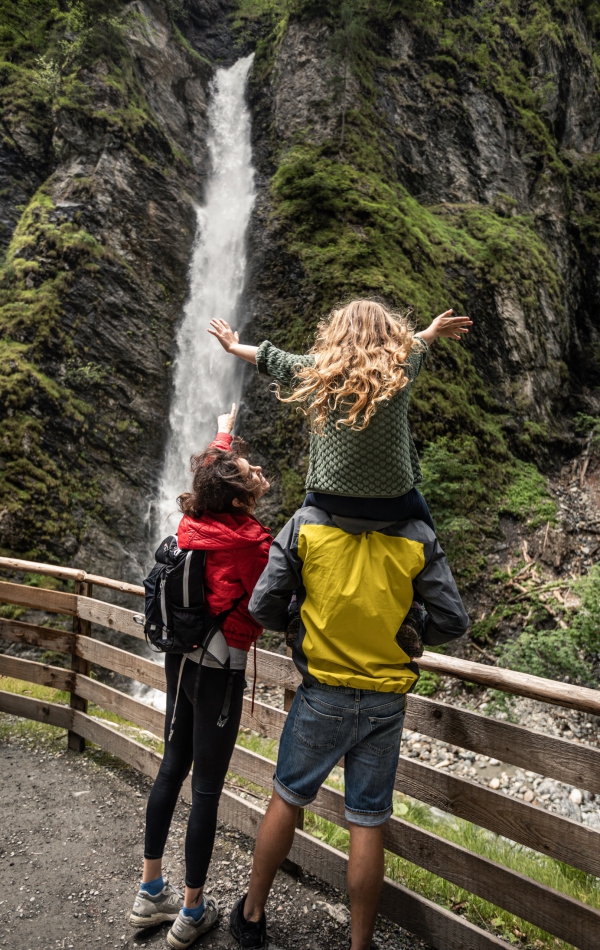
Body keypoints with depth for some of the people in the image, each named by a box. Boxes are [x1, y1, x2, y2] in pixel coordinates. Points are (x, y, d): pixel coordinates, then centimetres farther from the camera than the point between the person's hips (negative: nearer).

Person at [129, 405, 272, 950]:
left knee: (173, 768, 19)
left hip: (182, 655, 8)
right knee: (207, 787, 6)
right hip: (219, 665, -7)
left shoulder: (193, 520, -1)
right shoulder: (251, 541, -21)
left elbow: (215, 463, 18)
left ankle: (151, 893, 34)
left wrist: (224, 433, 37)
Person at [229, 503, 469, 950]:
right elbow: (453, 621, -7)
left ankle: (252, 914, 37)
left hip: (323, 697, 0)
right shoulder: (418, 536, -10)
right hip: (386, 703, 0)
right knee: (368, 824, 13)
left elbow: (263, 606, -10)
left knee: (287, 799, 20)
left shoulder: (305, 524, -12)